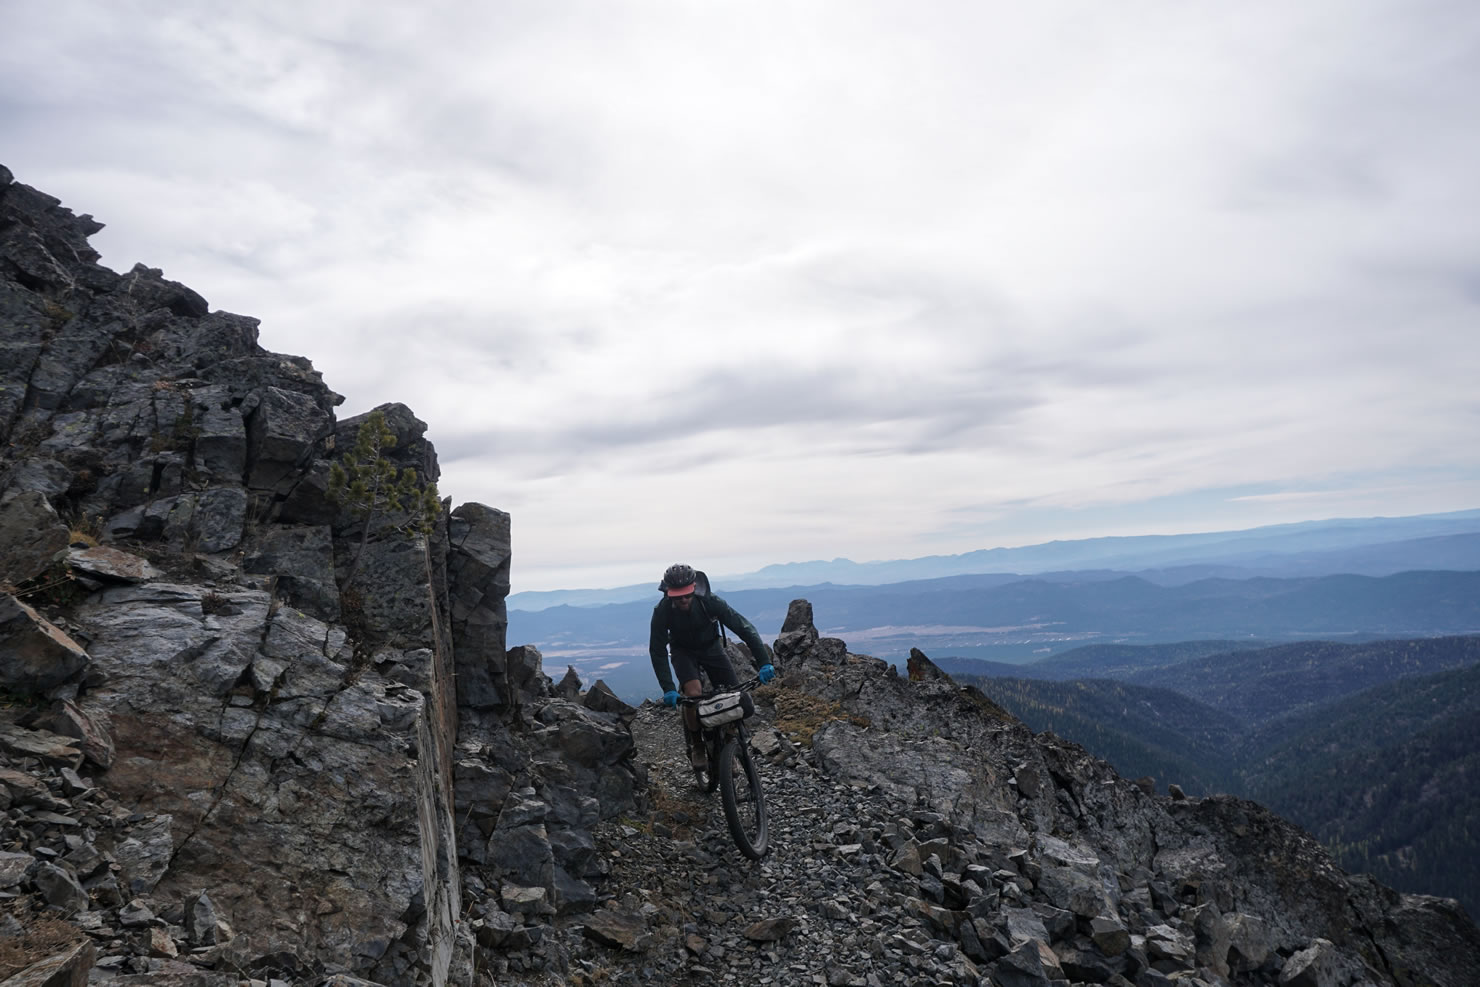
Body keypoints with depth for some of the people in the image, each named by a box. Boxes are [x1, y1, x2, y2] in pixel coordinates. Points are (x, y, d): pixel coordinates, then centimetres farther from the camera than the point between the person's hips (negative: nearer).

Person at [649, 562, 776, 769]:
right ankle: (695, 744, -1)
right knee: (694, 694, -27)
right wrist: (668, 689, -33)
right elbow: (657, 650, -24)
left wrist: (764, 662, -39)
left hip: (711, 647, 1)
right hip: (683, 651, -1)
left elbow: (745, 628, -29)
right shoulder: (662, 611, -29)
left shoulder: (710, 602, -31)